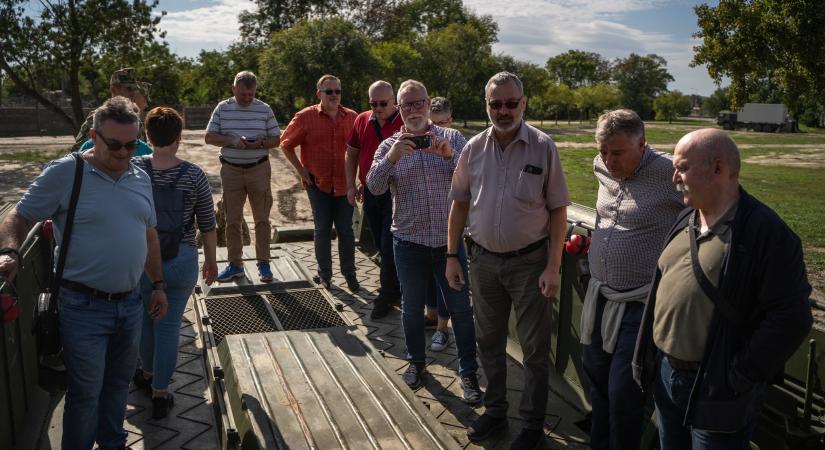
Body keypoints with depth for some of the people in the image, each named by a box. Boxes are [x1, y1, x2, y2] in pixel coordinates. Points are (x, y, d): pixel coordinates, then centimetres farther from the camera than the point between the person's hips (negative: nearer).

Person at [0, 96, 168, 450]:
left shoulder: (141, 178, 7)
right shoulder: (65, 173, -11)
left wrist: (158, 284, 16)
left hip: (130, 303, 6)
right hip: (84, 308, -5)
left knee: (118, 383, 21)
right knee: (86, 393, 7)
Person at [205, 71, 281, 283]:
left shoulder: (265, 109, 1)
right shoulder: (222, 108, 2)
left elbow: (276, 139, 3)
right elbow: (210, 137, 0)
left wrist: (261, 143, -17)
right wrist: (232, 141, -17)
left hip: (259, 169, -1)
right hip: (231, 170, 1)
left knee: (262, 219, 3)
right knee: (232, 220, 6)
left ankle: (263, 263, 13)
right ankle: (235, 264, 17)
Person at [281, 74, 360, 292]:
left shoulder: (352, 117, 1)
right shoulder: (306, 117, -4)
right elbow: (286, 144, 3)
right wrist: (301, 169, -3)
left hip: (344, 184, 1)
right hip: (318, 183, -1)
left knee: (346, 230, 6)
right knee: (322, 229, 8)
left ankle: (349, 274, 18)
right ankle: (324, 274, 20)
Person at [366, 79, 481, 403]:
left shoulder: (452, 139, 2)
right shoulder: (390, 146, 4)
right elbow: (374, 187, -9)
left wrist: (450, 155, -26)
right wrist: (391, 157, -25)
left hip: (450, 239, -1)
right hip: (409, 241, 1)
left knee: (461, 307, 5)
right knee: (412, 307, 15)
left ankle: (468, 371, 19)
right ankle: (416, 361, 36)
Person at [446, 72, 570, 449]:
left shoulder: (543, 148, -9)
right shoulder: (474, 148, 0)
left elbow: (558, 210, -7)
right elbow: (459, 204, 7)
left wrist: (553, 267, -11)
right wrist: (452, 256, 4)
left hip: (529, 261, -3)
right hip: (483, 259, 3)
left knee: (535, 348, 8)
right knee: (489, 341, 17)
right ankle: (494, 411, 36)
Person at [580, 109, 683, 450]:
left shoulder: (671, 175, -18)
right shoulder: (602, 169, 3)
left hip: (640, 306, -7)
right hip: (599, 297, 7)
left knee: (623, 395, -1)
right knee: (596, 374, 20)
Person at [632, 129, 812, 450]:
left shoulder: (765, 231, -17)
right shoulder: (685, 221, 7)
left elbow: (790, 317, -20)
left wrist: (739, 378, -17)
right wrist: (649, 361, 11)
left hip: (716, 391, -7)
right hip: (665, 376, 7)